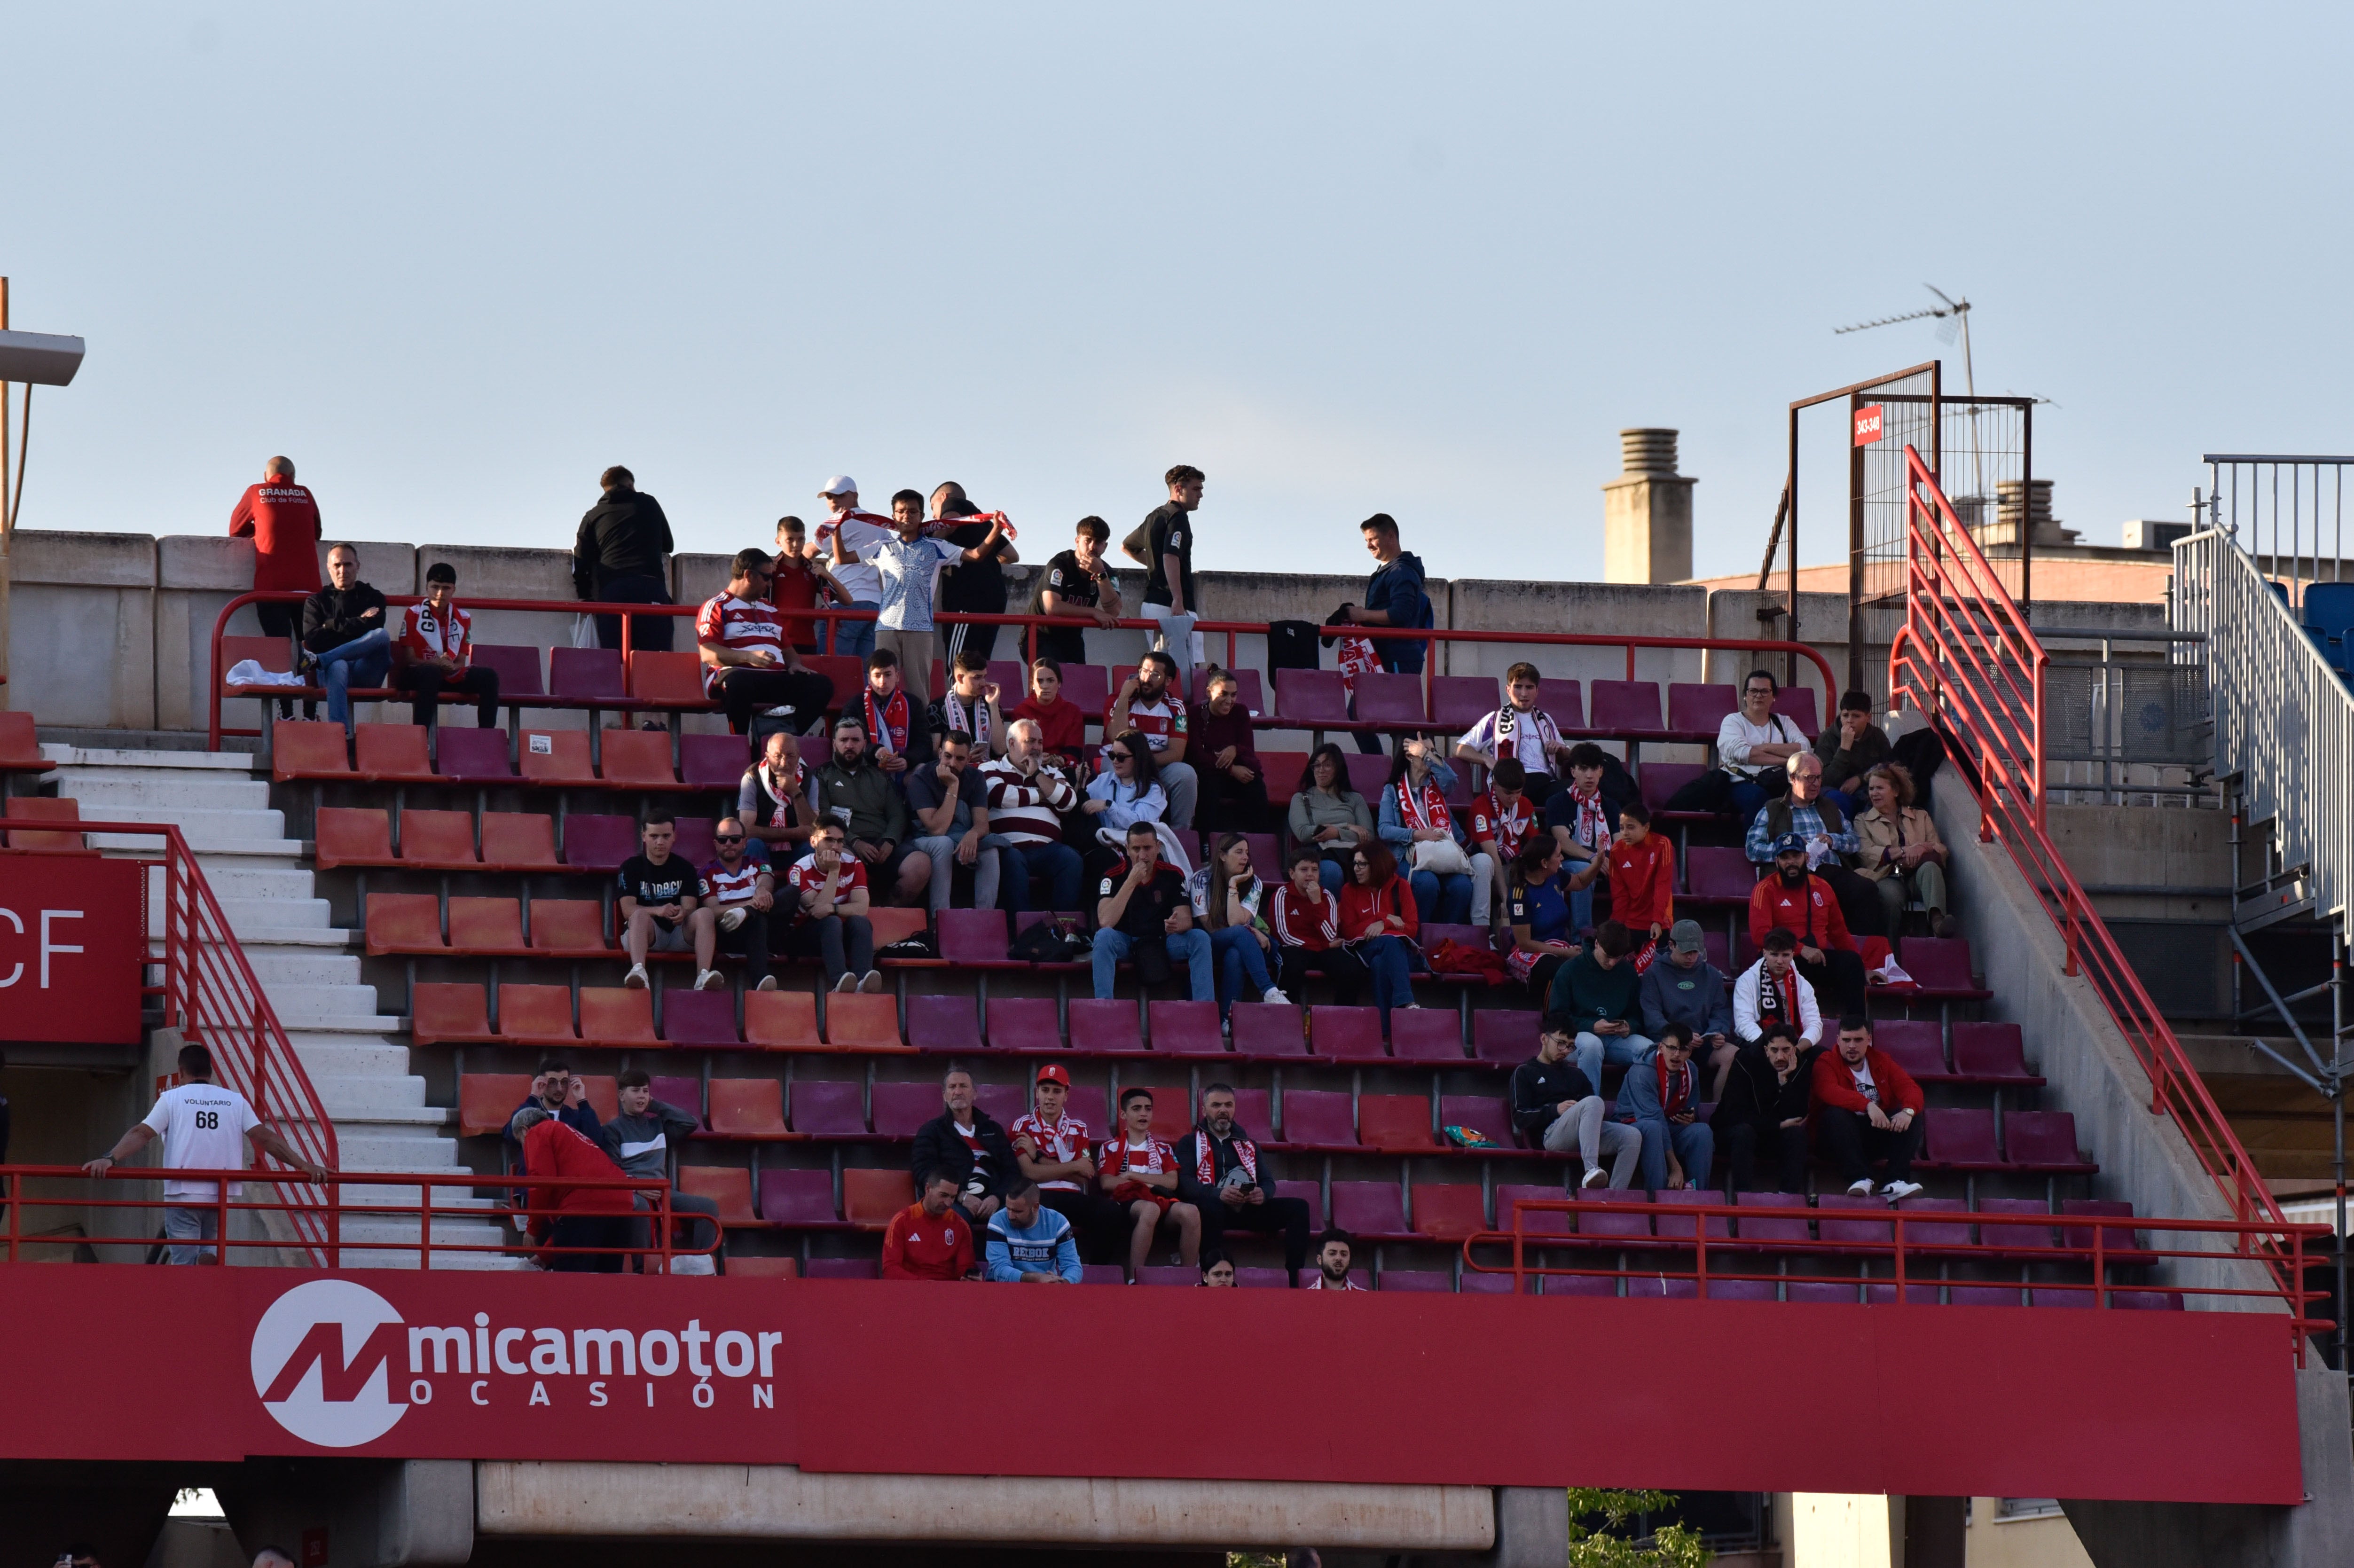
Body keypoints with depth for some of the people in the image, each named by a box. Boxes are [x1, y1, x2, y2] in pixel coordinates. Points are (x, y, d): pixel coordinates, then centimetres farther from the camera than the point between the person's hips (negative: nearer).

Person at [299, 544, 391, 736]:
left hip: (366, 674, 1)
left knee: (382, 635, -32)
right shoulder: (316, 602, 21)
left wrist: (333, 626, 1)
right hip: (331, 669, -1)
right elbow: (312, 640, 3)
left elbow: (373, 628, -1)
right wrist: (356, 624, 2)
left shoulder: (373, 598, 20)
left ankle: (318, 661, -36)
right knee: (338, 667, -42)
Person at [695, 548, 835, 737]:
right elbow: (708, 654, -6)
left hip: (777, 680, 6)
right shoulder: (717, 607, 8)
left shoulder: (769, 610, 31)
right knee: (737, 682, -43)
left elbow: (787, 649, 37)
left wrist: (795, 664, 12)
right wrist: (749, 657, -19)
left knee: (822, 685, -19)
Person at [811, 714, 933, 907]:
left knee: (921, 864, -28)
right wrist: (854, 842, -13)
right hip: (846, 846, -4)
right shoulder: (824, 775, 16)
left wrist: (890, 842, -6)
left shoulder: (880, 776, 28)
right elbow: (822, 819, 2)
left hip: (883, 846, 4)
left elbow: (898, 816, 17)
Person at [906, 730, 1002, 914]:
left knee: (990, 848, -26)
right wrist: (953, 787, -27)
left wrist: (973, 834, -38)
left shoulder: (974, 778, -2)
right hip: (922, 842, -4)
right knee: (944, 844, -37)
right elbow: (937, 829, -25)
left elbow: (982, 824, -12)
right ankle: (940, 919, -40)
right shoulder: (921, 778, -16)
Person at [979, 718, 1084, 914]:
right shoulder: (992, 770, 16)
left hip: (1045, 848, 3)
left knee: (1071, 860, -27)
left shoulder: (1050, 772, 27)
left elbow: (1069, 802, 9)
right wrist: (1039, 795, 7)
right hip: (1010, 846, -3)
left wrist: (1037, 775, 8)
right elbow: (1000, 796, -5)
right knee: (1012, 860, -37)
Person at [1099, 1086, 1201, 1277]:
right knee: (1150, 1209, -42)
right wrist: (1149, 1183, -3)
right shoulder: (1112, 1147, 18)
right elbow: (1106, 1183, 1)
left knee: (1190, 1212, -32)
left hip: (1160, 1200, 3)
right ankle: (1134, 1281, -43)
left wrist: (1133, 1176, 0)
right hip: (1128, 1200, -3)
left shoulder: (1163, 1148, 26)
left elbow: (1172, 1182, 9)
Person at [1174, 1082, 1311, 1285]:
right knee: (1211, 1206, -41)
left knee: (1299, 1207, -16)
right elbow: (1184, 1183, -2)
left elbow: (1268, 1182, 18)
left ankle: (1295, 1282, -25)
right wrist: (1219, 1194, -22)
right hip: (1213, 1210, -5)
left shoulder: (1247, 1145, 28)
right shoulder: (1190, 1143, 14)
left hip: (1247, 1210, 5)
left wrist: (1263, 1194, -9)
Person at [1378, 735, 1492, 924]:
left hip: (1445, 855, 2)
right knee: (1428, 882, -35)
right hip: (1411, 857, -2)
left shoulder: (1436, 785, 20)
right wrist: (1418, 835, -16)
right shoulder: (1393, 791, 12)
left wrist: (1427, 754, -1)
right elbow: (1384, 830, -3)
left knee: (1462, 885, -29)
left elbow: (1450, 779, -6)